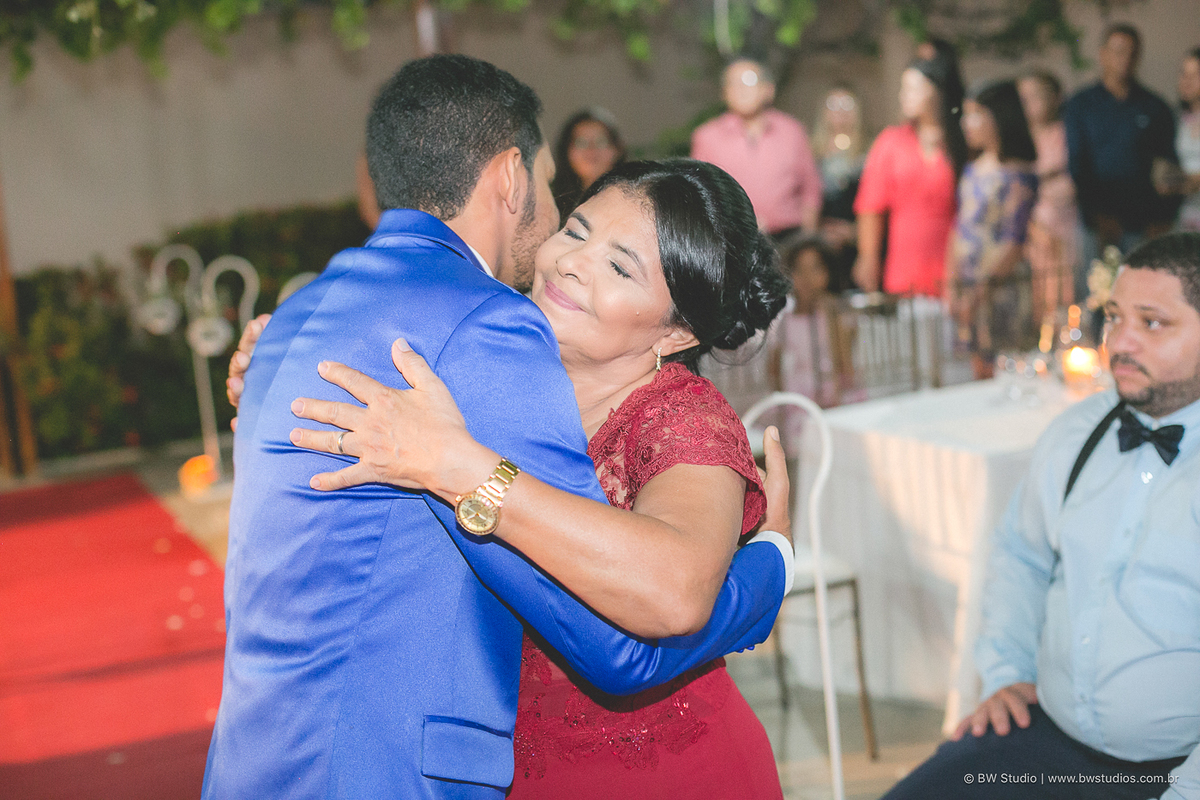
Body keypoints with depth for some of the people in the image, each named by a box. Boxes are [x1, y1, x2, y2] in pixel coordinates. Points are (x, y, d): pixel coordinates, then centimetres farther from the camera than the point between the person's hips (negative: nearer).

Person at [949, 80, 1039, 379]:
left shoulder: (1018, 175, -11)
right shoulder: (972, 170, 12)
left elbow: (1015, 242, -15)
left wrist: (985, 285, -18)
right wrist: (952, 282, 12)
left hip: (1001, 288, -7)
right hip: (970, 287, 7)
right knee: (978, 368, 9)